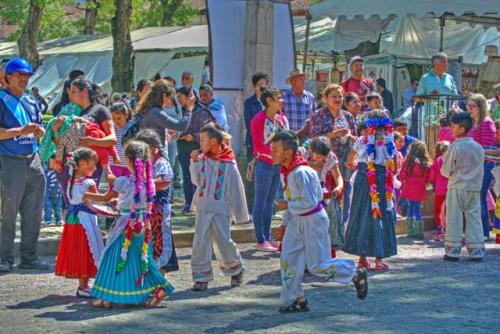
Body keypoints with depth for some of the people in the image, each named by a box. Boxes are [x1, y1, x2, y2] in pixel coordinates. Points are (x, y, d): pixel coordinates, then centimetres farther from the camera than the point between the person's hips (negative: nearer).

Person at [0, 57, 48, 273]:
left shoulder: (31, 102, 16)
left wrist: (38, 130, -2)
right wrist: (21, 131, -20)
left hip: (33, 161, 6)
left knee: (33, 212, 7)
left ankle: (29, 256, 15)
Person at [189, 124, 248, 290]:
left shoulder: (228, 163, -6)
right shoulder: (203, 159, 6)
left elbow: (236, 188, -3)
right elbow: (197, 180, 2)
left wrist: (240, 214, -1)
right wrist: (194, 162, -8)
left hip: (221, 208, -4)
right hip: (203, 207, 4)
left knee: (223, 241, -3)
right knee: (201, 242, 0)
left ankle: (236, 270, 22)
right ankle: (201, 277, 7)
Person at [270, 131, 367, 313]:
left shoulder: (301, 173, -25)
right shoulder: (285, 172, 5)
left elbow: (309, 202, -28)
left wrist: (287, 205, -18)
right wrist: (285, 223, 16)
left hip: (313, 219, -9)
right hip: (297, 219, 9)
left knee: (317, 265, -3)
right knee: (288, 260, 4)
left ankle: (357, 275, 15)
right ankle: (297, 300, 12)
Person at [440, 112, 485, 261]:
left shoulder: (455, 147, -11)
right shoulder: (478, 147, 5)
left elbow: (446, 170, -6)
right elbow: (480, 170, 13)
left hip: (457, 188, -5)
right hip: (475, 188, 5)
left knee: (454, 219, 1)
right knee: (474, 218, 7)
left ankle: (453, 250, 2)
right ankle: (476, 250, 6)